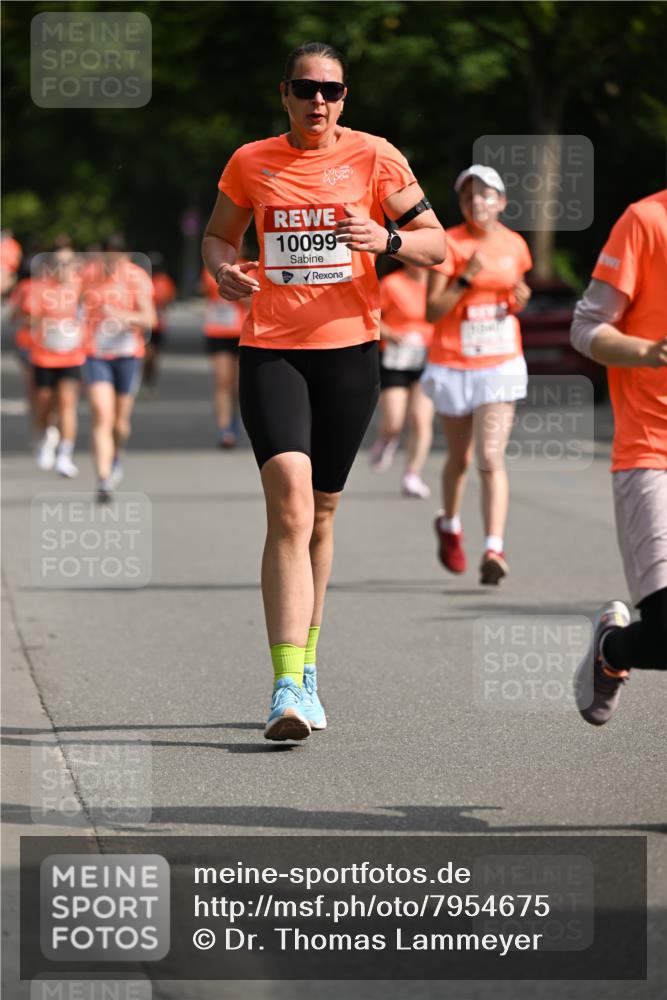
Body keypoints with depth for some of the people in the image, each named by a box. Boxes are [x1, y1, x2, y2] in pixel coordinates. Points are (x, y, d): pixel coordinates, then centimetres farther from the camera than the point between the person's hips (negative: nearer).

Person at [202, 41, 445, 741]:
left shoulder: (374, 157, 2)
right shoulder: (250, 163, 5)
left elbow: (436, 246, 5)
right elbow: (217, 236, 19)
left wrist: (385, 239, -16)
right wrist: (222, 269, -4)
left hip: (349, 349, 1)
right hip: (270, 349, -1)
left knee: (320, 512, 11)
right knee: (290, 502, -18)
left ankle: (305, 667, 29)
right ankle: (288, 687, -23)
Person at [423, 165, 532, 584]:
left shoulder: (515, 245, 4)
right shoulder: (449, 244, -8)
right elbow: (433, 311, -12)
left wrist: (521, 299, -1)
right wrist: (466, 277, -24)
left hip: (501, 365, 1)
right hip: (453, 365, -1)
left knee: (491, 458, -13)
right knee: (460, 458, 14)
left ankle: (495, 550, -18)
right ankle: (450, 525, 41)